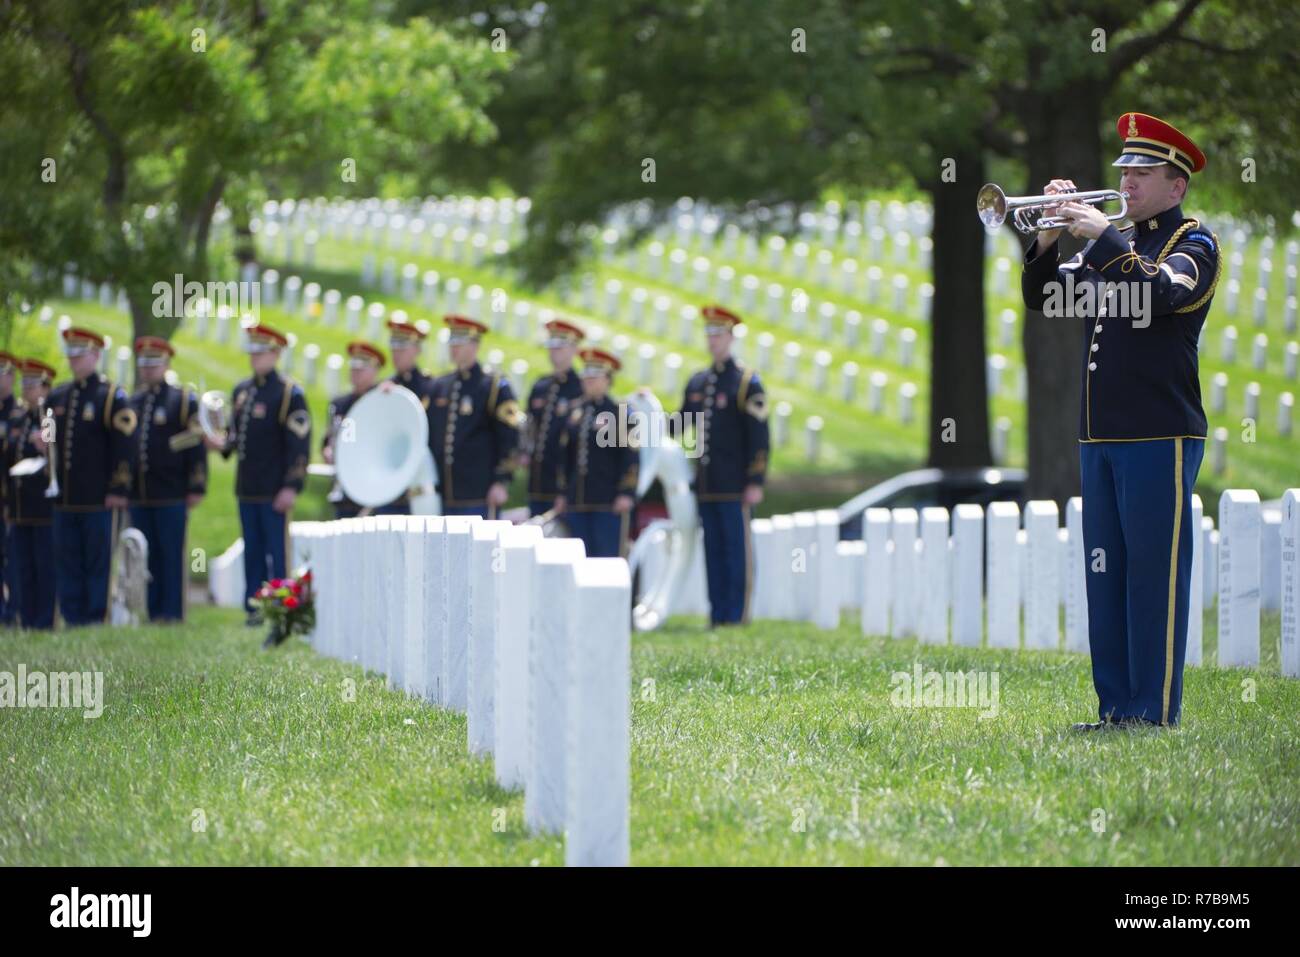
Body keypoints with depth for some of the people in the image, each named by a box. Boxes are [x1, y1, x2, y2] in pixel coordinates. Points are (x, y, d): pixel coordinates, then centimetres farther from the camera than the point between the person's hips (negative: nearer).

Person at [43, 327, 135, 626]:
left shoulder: (112, 396, -4)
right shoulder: (57, 397, 15)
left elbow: (124, 446, -8)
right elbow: (48, 432, 27)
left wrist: (118, 490, -13)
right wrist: (41, 440, 2)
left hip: (101, 500, -6)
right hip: (65, 499, 6)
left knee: (99, 564, -1)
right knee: (67, 567, 7)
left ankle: (97, 620, 4)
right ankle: (73, 621, 12)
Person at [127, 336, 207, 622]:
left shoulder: (184, 400, 0)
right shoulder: (131, 403, 16)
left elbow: (197, 446, -3)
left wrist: (196, 488, -9)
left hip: (172, 494, -5)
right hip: (139, 496, 5)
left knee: (172, 554, -3)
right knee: (148, 555, 6)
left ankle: (172, 611, 0)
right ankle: (154, 611, 10)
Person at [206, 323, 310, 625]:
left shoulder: (289, 394, -7)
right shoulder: (241, 391, 14)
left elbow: (299, 444, -12)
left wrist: (291, 487, -17)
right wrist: (223, 446, 0)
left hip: (275, 491, -6)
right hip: (246, 487, 7)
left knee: (277, 550, -3)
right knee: (252, 551, 8)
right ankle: (254, 607, 12)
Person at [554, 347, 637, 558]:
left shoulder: (619, 413, -3)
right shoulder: (575, 414, 15)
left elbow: (631, 456, -7)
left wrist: (626, 493, -13)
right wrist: (563, 493, 16)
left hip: (608, 502, -6)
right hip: (577, 502, 6)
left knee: (607, 556, -7)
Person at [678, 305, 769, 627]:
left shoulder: (746, 383, -4)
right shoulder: (697, 383, 15)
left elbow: (759, 437, -8)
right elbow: (679, 425, 22)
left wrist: (756, 482, -14)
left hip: (733, 487, -6)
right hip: (705, 485, 6)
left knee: (737, 549, -4)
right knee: (713, 549, 7)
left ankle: (737, 614, -2)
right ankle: (717, 613, 10)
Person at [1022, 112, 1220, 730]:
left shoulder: (1194, 243, -2)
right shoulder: (1116, 243, 18)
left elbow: (1163, 292, -22)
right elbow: (1043, 297, 14)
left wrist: (1104, 237, -21)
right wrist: (1049, 238, -2)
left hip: (1160, 436, -7)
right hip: (1100, 435, 7)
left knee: (1155, 573, -6)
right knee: (1106, 574, 8)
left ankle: (1154, 710, -5)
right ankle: (1116, 706, 12)